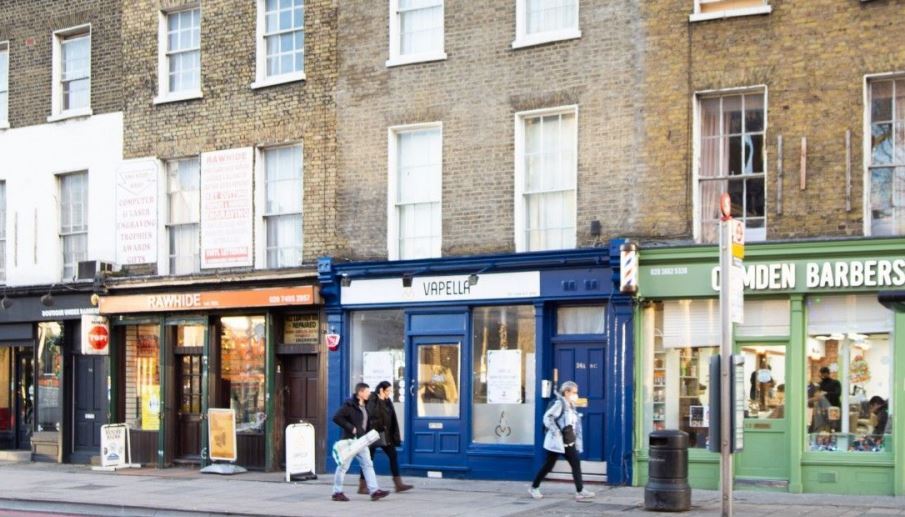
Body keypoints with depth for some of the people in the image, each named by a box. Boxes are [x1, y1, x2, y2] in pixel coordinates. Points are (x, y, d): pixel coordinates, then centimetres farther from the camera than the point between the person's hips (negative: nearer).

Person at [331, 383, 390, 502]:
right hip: (350, 440, -8)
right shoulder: (350, 405, -14)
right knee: (344, 466, 0)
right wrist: (351, 428, -21)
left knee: (368, 465, 2)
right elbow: (336, 418, -20)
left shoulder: (365, 406, 12)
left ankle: (374, 491, -1)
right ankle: (337, 492, 8)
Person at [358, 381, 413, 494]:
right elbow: (373, 414, -27)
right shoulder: (372, 400, -11)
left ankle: (398, 484, 4)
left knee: (393, 456, 2)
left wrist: (395, 436, 13)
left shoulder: (387, 401, 11)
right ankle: (362, 486, 6)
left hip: (386, 435, 7)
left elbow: (392, 419, 14)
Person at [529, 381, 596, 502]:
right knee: (548, 466, 2)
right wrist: (556, 432, -24)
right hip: (557, 442, -8)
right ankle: (534, 488, 18)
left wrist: (577, 442, 13)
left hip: (569, 442, 8)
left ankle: (580, 491, -4)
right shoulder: (560, 404, -14)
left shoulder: (571, 406, 11)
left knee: (576, 464, -3)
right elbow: (547, 417, -23)